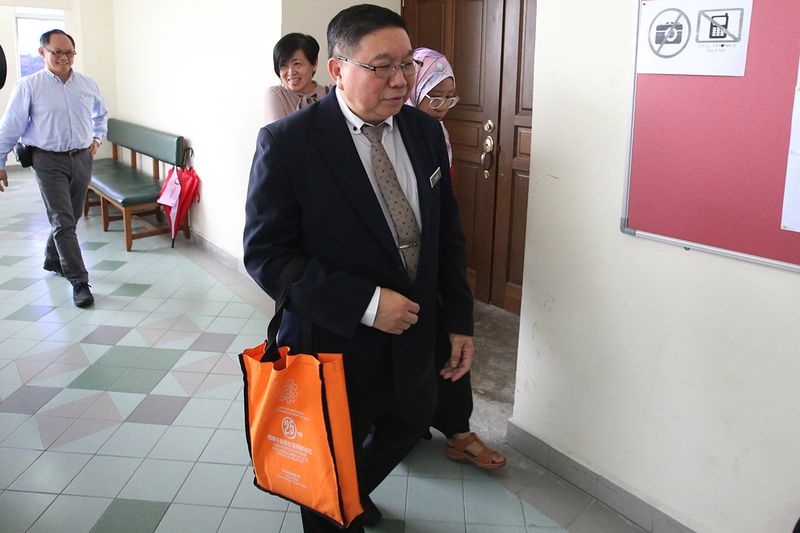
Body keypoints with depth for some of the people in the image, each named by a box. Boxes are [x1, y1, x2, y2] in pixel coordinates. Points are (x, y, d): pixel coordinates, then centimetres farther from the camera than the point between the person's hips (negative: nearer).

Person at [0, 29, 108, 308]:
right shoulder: (28, 86, -8)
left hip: (82, 158, 5)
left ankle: (53, 261, 40)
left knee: (69, 218, 16)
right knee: (63, 222, -8)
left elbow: (101, 114, 24)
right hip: (49, 162, -4)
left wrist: (97, 137, 11)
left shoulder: (88, 84, 4)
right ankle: (79, 282, -5)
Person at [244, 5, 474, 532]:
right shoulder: (287, 142, -18)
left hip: (414, 340, 6)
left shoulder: (426, 131, -2)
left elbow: (448, 233, 5)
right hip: (335, 344, -5)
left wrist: (460, 320, 4)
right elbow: (266, 255, -19)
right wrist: (365, 304, -25)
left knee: (409, 427, 29)